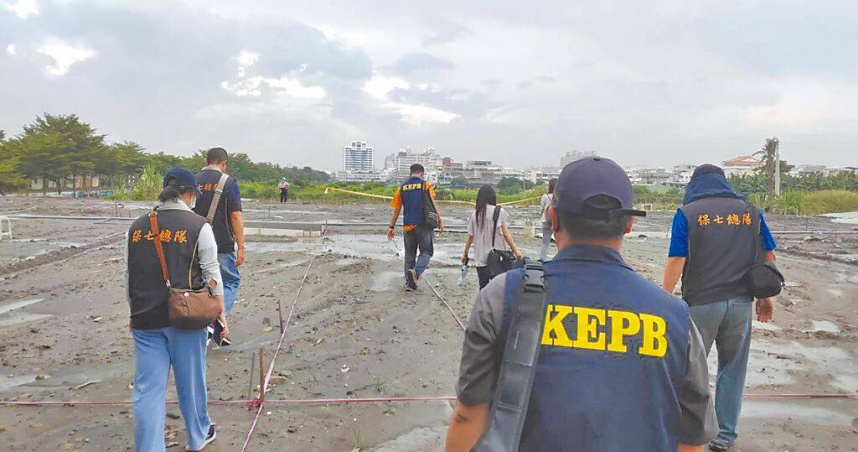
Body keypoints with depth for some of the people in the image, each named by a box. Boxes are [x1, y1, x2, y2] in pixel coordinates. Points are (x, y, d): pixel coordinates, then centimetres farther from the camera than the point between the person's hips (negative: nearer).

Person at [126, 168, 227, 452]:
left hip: (144, 319, 3)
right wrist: (221, 315, 3)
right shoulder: (198, 226, -7)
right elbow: (212, 276, -6)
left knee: (147, 389, 7)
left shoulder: (137, 227, 5)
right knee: (190, 381, 15)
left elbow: (130, 276, 11)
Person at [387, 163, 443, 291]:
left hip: (408, 226, 3)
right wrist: (439, 220, -1)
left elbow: (396, 210, 9)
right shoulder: (426, 185, -1)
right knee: (426, 252, 7)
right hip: (424, 225, -3)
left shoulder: (402, 187, 8)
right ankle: (416, 272, -19)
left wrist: (392, 227, 15)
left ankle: (409, 283, 16)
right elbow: (433, 204, -8)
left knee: (409, 254, 14)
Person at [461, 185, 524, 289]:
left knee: (483, 287, 7)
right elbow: (505, 234, -7)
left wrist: (465, 254, 18)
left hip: (480, 259, 3)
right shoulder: (499, 211, -4)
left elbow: (470, 236, 7)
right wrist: (516, 251, -4)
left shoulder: (474, 214, 5)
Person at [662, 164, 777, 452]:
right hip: (741, 304, 3)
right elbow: (769, 255, 9)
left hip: (700, 304, -3)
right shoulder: (750, 211, 5)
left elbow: (676, 262, -12)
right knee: (732, 370, 13)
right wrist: (766, 296, 19)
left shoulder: (687, 213, -6)